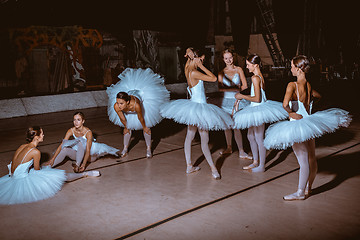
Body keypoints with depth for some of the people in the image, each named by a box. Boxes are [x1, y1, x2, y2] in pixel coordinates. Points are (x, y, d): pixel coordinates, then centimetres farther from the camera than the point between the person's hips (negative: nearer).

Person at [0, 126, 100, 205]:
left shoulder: (22, 146, 4)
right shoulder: (35, 151, -19)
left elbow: (12, 165, 11)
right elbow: (37, 170, -7)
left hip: (14, 177, 8)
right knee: (60, 176, -1)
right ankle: (85, 174, 14)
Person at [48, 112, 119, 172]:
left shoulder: (88, 132, -24)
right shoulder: (71, 131, -12)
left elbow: (88, 151, -28)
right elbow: (61, 145, -14)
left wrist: (84, 164, -41)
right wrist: (53, 158, -24)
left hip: (90, 155, -4)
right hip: (78, 153, 4)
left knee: (80, 141, -31)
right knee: (65, 150, -25)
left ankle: (77, 164, -39)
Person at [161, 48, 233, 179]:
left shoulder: (188, 69, 3)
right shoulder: (194, 72, -21)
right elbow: (213, 78, -22)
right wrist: (201, 65, -17)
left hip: (193, 106, 9)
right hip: (199, 108, -9)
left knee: (189, 136, 13)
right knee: (205, 140, -2)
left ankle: (189, 166, 22)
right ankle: (213, 168, 7)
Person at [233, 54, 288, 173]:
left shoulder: (255, 78, -19)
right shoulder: (261, 76, 9)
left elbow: (257, 99, -21)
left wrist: (242, 96, -11)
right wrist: (243, 96, 17)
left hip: (258, 109, -10)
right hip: (256, 109, 10)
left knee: (259, 139, 0)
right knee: (251, 136, 19)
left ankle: (261, 166, 11)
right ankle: (255, 162, 31)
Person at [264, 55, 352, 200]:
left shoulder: (292, 85, -17)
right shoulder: (309, 85, 4)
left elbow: (285, 104, -32)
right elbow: (319, 96, 26)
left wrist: (291, 113, -14)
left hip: (298, 126, -8)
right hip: (309, 122, 8)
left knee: (303, 161, -2)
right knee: (311, 158, 15)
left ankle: (300, 193, 10)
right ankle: (308, 187, 32)